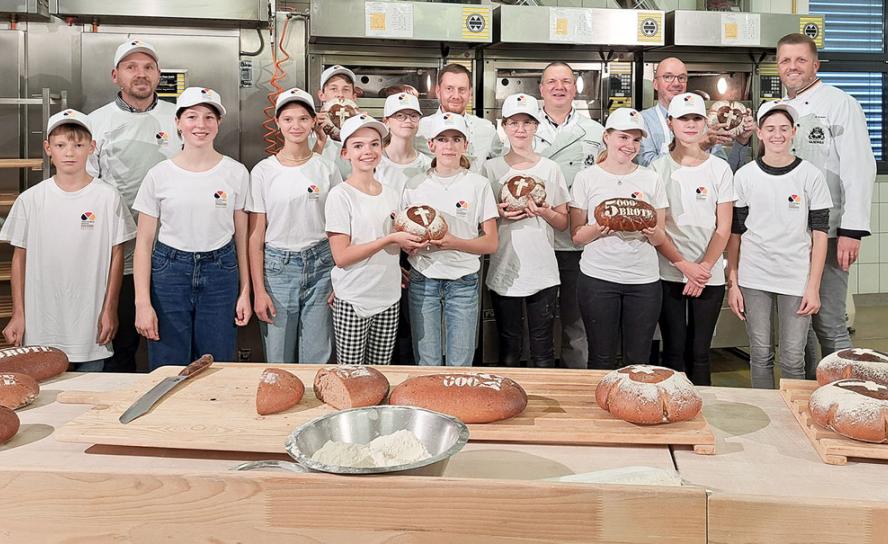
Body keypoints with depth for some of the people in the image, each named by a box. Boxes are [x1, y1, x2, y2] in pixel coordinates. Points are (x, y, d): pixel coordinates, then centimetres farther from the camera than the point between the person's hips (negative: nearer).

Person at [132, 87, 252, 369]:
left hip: (220, 273, 1)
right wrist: (143, 303, -6)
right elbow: (144, 243, 0)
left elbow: (242, 237, 6)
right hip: (169, 272, 0)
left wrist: (245, 292, 4)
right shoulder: (159, 175, -1)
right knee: (168, 369, 6)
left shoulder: (236, 173, 1)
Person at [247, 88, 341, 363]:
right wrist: (259, 291, -5)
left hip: (320, 266, 1)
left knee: (317, 359, 7)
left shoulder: (327, 169, 3)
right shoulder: (263, 171, -2)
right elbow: (256, 235, -1)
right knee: (278, 362, 7)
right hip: (277, 265, -1)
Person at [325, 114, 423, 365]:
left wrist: (411, 240, -5)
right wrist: (390, 239, -19)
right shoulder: (340, 195, -11)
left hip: (389, 298, 5)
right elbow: (341, 257, -17)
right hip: (353, 301, -5)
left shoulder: (391, 194, 7)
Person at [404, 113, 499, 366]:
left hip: (463, 281, -1)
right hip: (422, 280, 1)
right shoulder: (415, 185, 5)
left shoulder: (479, 184, 0)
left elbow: (491, 243, -2)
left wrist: (454, 242, -19)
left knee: (460, 364, 3)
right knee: (426, 364, 5)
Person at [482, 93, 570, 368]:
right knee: (508, 351, 10)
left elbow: (563, 222, 6)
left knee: (543, 351, 4)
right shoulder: (491, 168, 3)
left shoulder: (550, 169, 4)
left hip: (543, 273, 0)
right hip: (503, 271, 0)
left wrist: (544, 212, -13)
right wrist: (500, 215, -12)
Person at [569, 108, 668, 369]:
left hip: (644, 279, 2)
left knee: (638, 360, 7)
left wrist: (651, 232, -13)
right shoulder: (586, 178, 2)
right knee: (601, 359, 4)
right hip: (598, 277, -2)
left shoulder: (651, 179, 9)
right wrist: (598, 228, -19)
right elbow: (577, 236, 1)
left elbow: (660, 238, 9)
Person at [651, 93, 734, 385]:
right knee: (674, 352, 4)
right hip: (669, 274, 0)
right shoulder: (658, 168, 2)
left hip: (709, 275, 1)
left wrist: (704, 268, -11)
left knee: (699, 353, 5)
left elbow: (723, 228, 2)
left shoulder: (719, 168, 4)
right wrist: (685, 265, -12)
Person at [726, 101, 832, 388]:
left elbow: (820, 235, 1)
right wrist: (732, 283, 1)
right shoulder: (745, 176, 3)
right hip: (753, 278, 1)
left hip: (797, 279, -1)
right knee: (760, 354, 7)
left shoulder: (811, 176, 0)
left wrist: (813, 287, -5)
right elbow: (734, 234, 5)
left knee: (793, 359, 2)